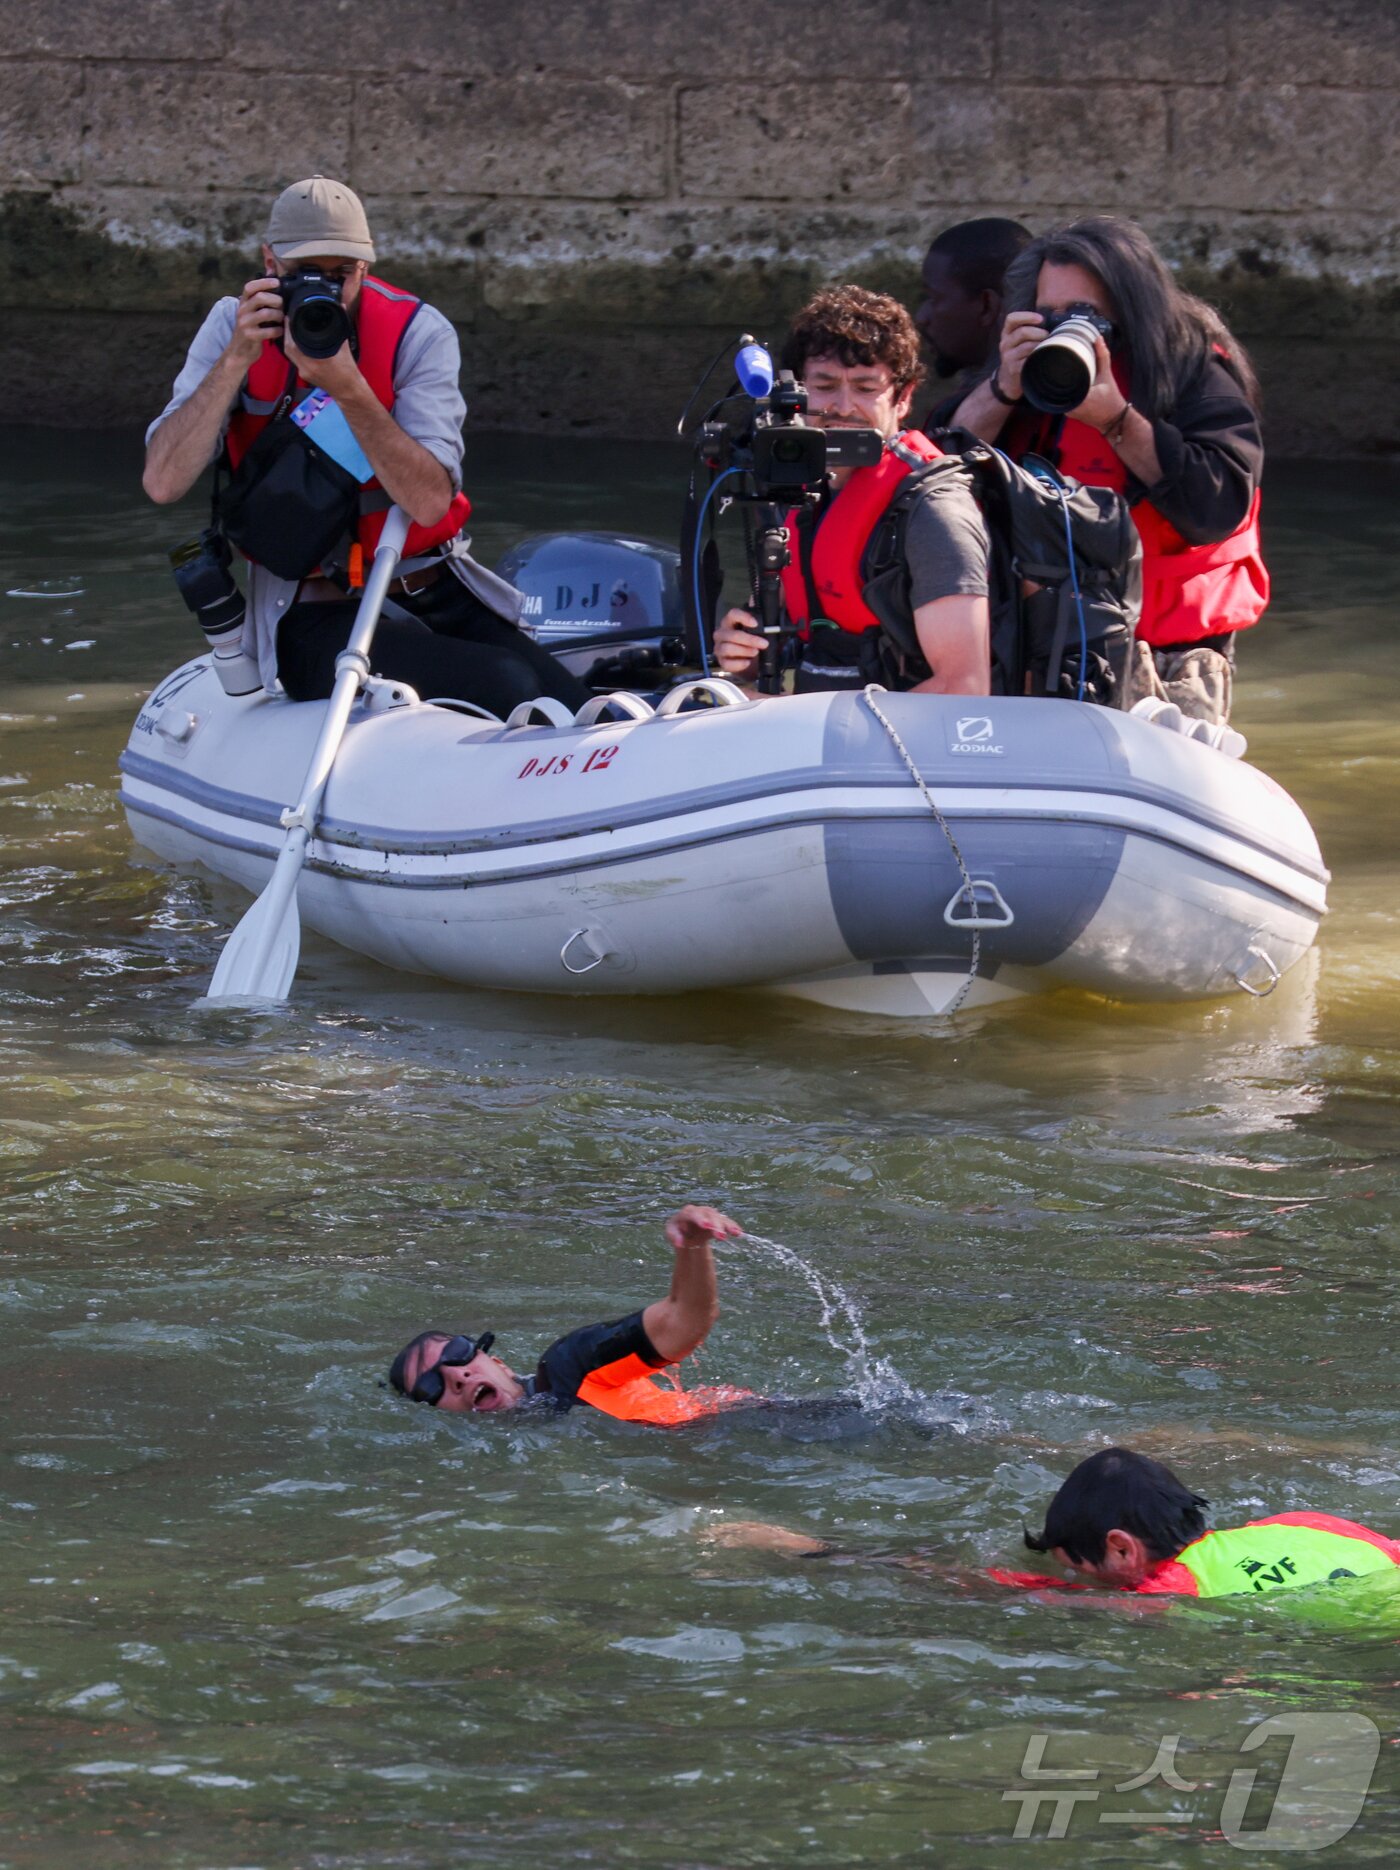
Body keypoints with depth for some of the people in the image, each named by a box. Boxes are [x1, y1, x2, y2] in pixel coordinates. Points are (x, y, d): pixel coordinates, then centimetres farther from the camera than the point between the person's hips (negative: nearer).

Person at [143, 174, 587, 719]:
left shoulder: (419, 333, -3)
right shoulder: (233, 327, -1)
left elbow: (430, 501, -17)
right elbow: (162, 483, -13)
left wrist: (345, 385, -26)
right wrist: (237, 359, -20)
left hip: (436, 594, 3)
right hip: (316, 620, -3)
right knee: (508, 688, -27)